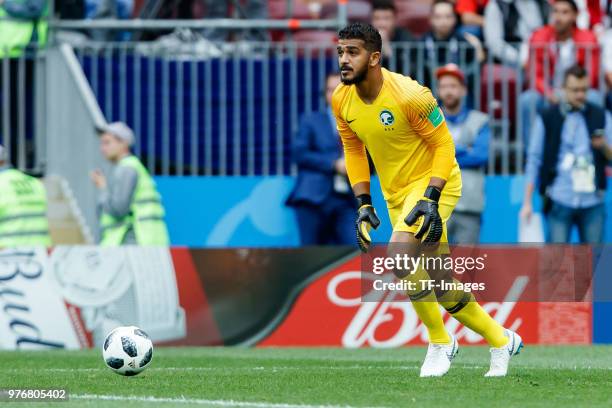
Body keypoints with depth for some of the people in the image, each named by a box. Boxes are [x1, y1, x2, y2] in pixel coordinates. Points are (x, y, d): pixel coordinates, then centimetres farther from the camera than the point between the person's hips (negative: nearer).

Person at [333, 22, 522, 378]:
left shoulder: (409, 95, -24)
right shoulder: (341, 99, -6)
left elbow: (443, 144, -17)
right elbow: (354, 150, 9)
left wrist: (430, 199, -25)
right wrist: (364, 204, 2)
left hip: (434, 182, -7)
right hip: (397, 193, 7)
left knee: (399, 254, -30)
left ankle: (440, 341, -12)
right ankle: (502, 341, 31)